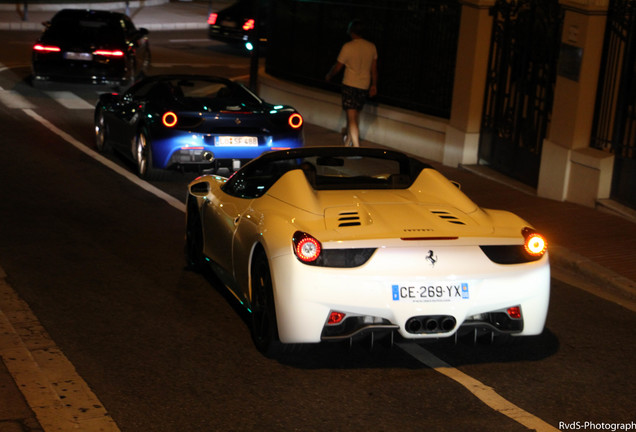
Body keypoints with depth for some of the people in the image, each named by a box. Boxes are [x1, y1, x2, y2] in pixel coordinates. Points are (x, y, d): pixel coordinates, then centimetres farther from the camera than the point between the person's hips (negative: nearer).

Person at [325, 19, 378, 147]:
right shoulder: (371, 47, 1)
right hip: (364, 86, 6)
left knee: (351, 117, -6)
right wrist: (374, 85, 15)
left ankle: (356, 147, -14)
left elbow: (337, 67, -5)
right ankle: (348, 140, 38)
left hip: (350, 85, -6)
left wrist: (329, 75, 14)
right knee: (355, 114, 22)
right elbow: (374, 69, 6)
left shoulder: (348, 47, -14)